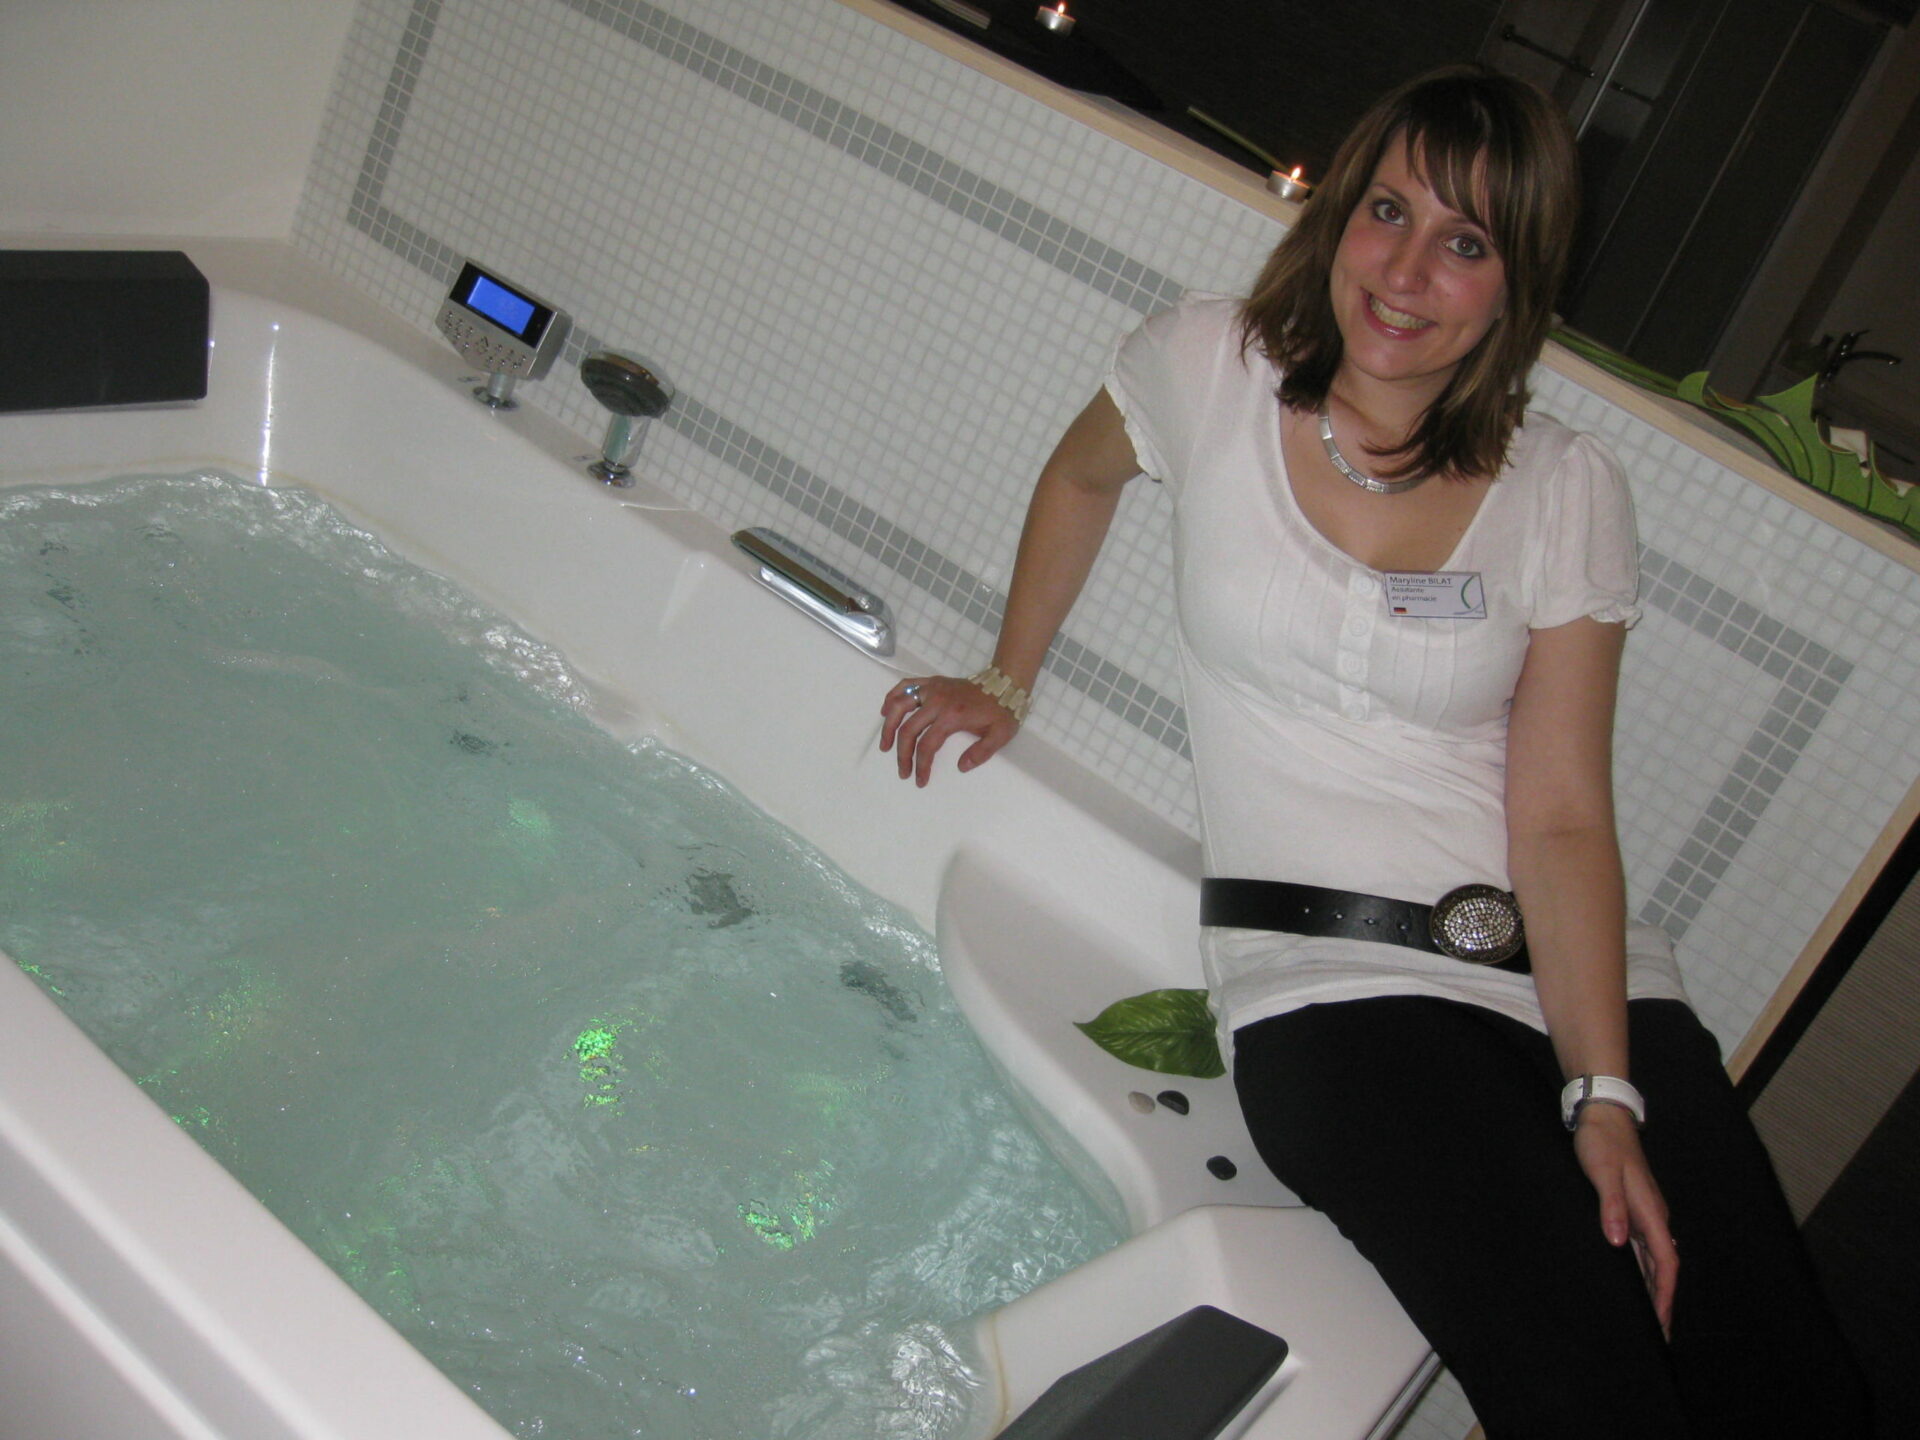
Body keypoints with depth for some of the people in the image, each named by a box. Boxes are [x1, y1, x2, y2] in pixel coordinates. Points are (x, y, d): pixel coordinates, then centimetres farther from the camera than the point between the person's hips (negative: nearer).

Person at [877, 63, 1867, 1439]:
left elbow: (1564, 816, -2)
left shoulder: (1568, 492, 4)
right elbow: (1082, 479, 24)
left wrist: (1603, 1093, -12)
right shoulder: (1210, 368, 2)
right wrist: (1008, 684, 26)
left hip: (1578, 976, 3)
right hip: (1331, 979, -2)